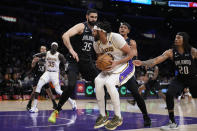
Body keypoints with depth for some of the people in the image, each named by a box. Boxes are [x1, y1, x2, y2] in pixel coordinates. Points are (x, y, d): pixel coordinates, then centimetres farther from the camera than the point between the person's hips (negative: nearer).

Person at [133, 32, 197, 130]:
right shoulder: (171, 52, -11)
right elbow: (156, 60, -18)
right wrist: (142, 63, -32)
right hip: (180, 78, 2)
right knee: (169, 94, -18)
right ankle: (172, 123, -7)